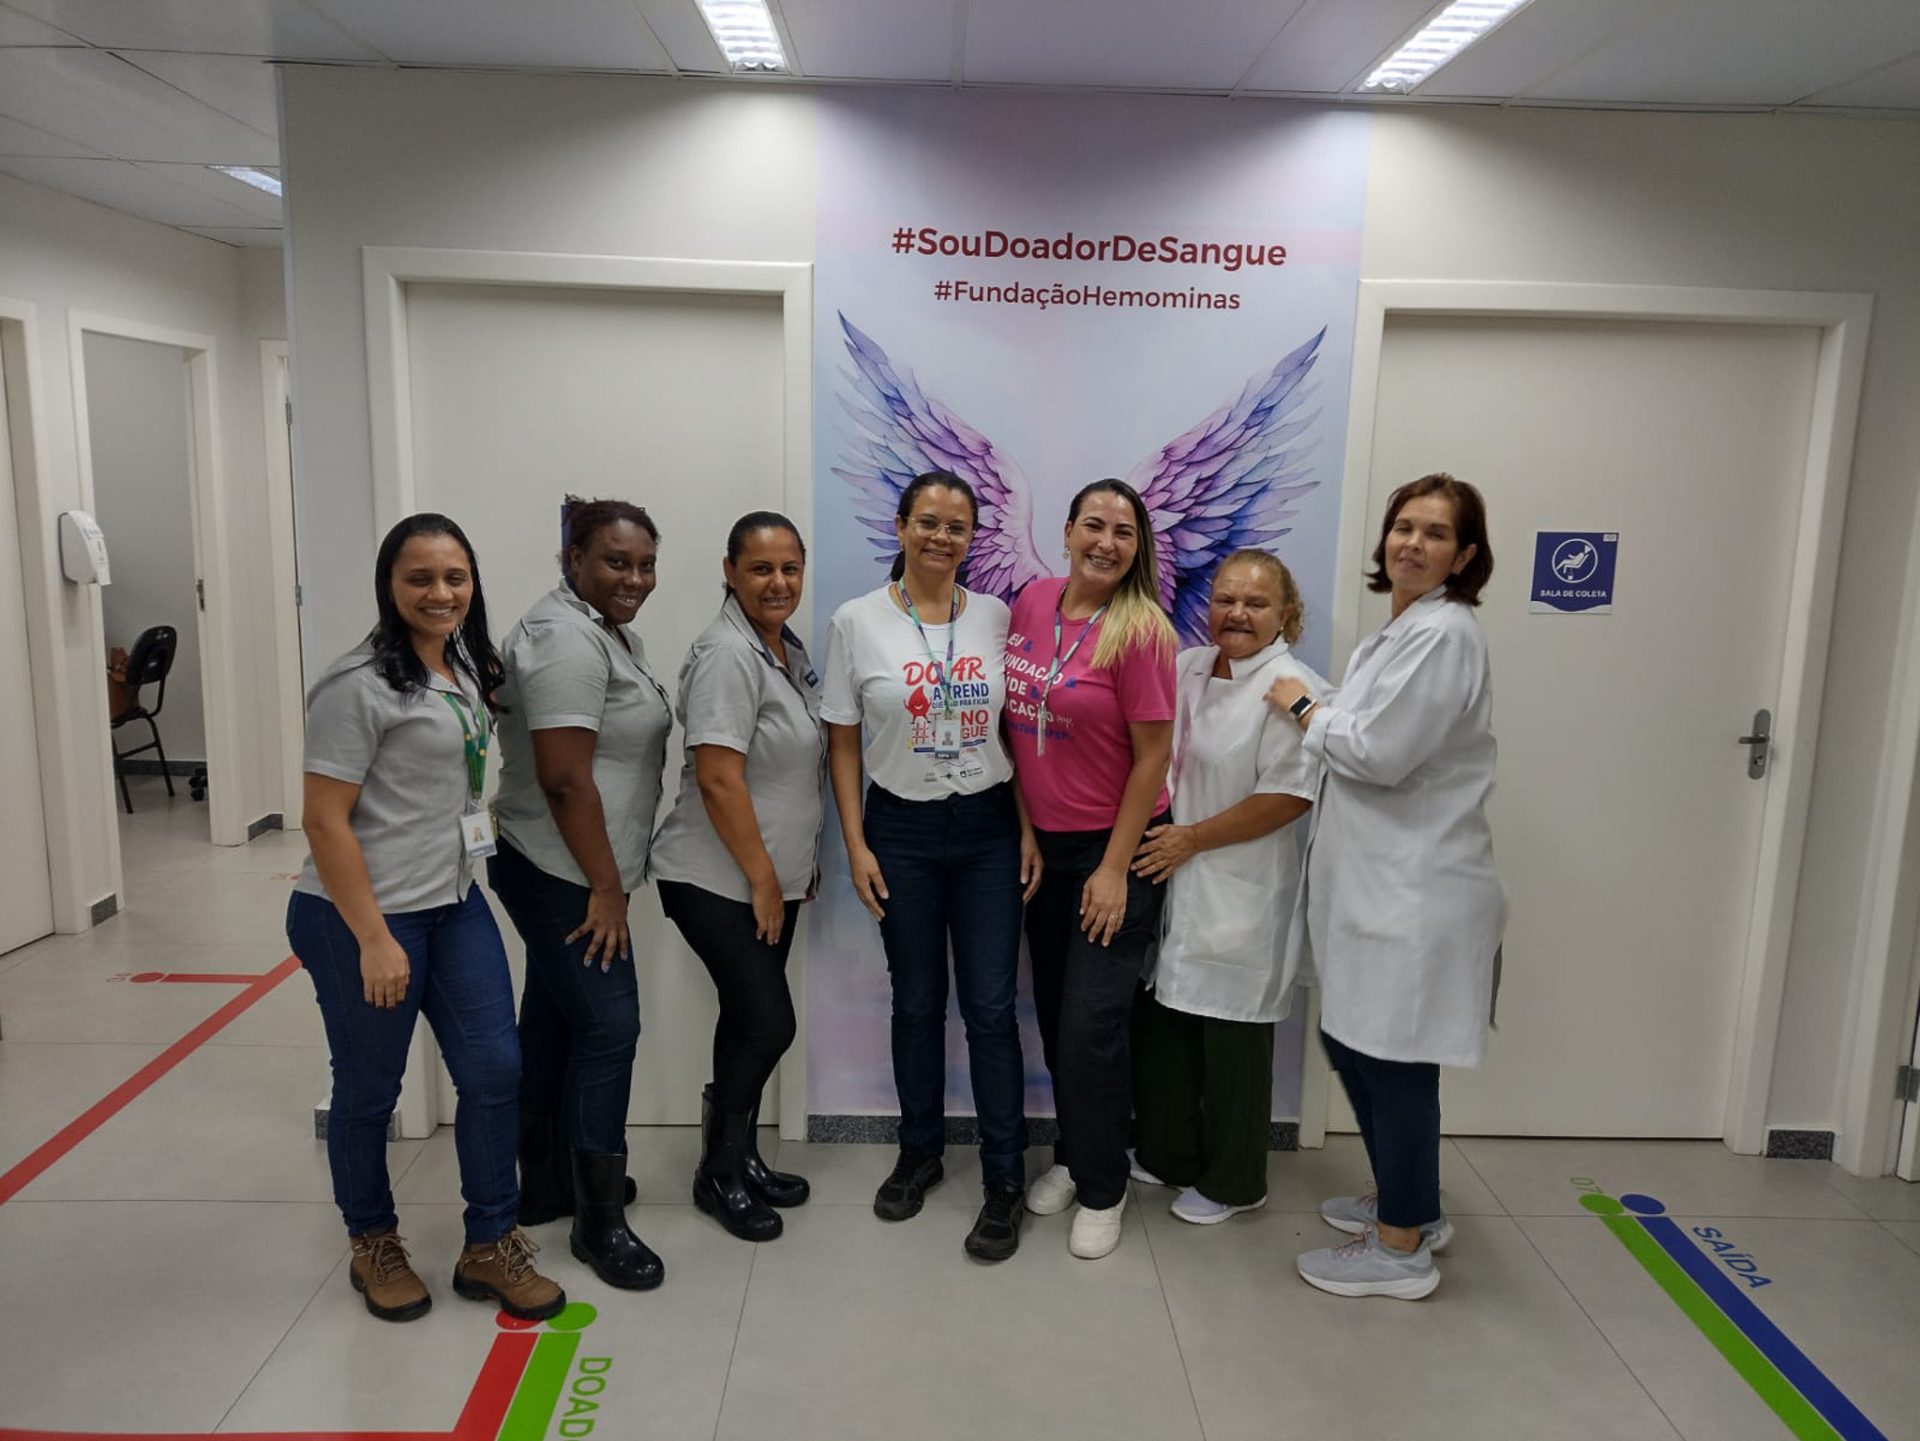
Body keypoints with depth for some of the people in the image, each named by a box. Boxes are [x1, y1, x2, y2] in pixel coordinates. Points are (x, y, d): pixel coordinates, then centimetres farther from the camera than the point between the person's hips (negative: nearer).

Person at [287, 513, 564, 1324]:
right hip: (359, 919, -7)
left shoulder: (464, 665, 7)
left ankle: (489, 1249, 22)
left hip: (454, 905, 7)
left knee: (494, 1069, 7)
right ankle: (373, 1247, 33)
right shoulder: (359, 684, -17)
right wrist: (373, 939, -19)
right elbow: (324, 820, -19)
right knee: (368, 1090, 10)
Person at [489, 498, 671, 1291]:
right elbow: (564, 778, -24)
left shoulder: (607, 630, 13)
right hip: (563, 876, -10)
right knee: (608, 1026, -6)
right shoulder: (566, 640, -19)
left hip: (571, 873, 10)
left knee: (553, 1022, 16)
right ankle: (599, 1220, 6)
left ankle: (546, 1181, 29)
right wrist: (606, 888, -20)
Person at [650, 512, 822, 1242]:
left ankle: (741, 1159, 30)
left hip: (772, 876, 8)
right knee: (769, 1022, -6)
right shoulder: (726, 654, -19)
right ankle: (718, 1174, 15)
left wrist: (798, 866, 16)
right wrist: (762, 880, -18)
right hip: (718, 880, -8)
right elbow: (718, 779, -24)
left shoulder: (790, 648, 9)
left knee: (752, 1019, 15)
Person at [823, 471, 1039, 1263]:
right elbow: (844, 743, 0)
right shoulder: (857, 621, -3)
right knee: (918, 1002, 12)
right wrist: (855, 845, -5)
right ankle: (920, 1152, 33)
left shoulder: (995, 617, 1)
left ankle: (1004, 1181, 15)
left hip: (988, 828, 1)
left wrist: (1030, 830, -1)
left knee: (991, 1006, 1)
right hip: (903, 831, 0)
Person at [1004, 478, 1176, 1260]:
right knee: (1054, 1017, 15)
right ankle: (1071, 1156, 36)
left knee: (1090, 1027, -2)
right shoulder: (1032, 603, 2)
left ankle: (1101, 1189, 19)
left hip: (1112, 850, -5)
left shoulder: (1140, 631, -15)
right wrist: (1022, 828, 8)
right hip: (1043, 843, 6)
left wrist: (1115, 868, -13)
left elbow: (1154, 756, -13)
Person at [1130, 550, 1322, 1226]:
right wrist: (1154, 835, 4)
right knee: (1160, 1023, 15)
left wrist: (1191, 839, -15)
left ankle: (1232, 1183, 26)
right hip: (1170, 884, 7)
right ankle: (1166, 1154, 35)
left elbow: (1288, 797, -18)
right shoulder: (1185, 669, 9)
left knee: (1231, 1038, 6)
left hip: (1239, 897, -6)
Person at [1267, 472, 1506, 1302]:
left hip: (1417, 890, -10)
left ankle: (1403, 1248, 19)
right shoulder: (1401, 630, 16)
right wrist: (1319, 712, 7)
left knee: (1395, 1061, 2)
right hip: (1377, 881, 10)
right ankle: (1409, 1203, 37)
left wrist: (1305, 708, -8)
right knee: (1352, 1042, 18)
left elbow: (1379, 753, -20)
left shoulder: (1444, 633, -16)